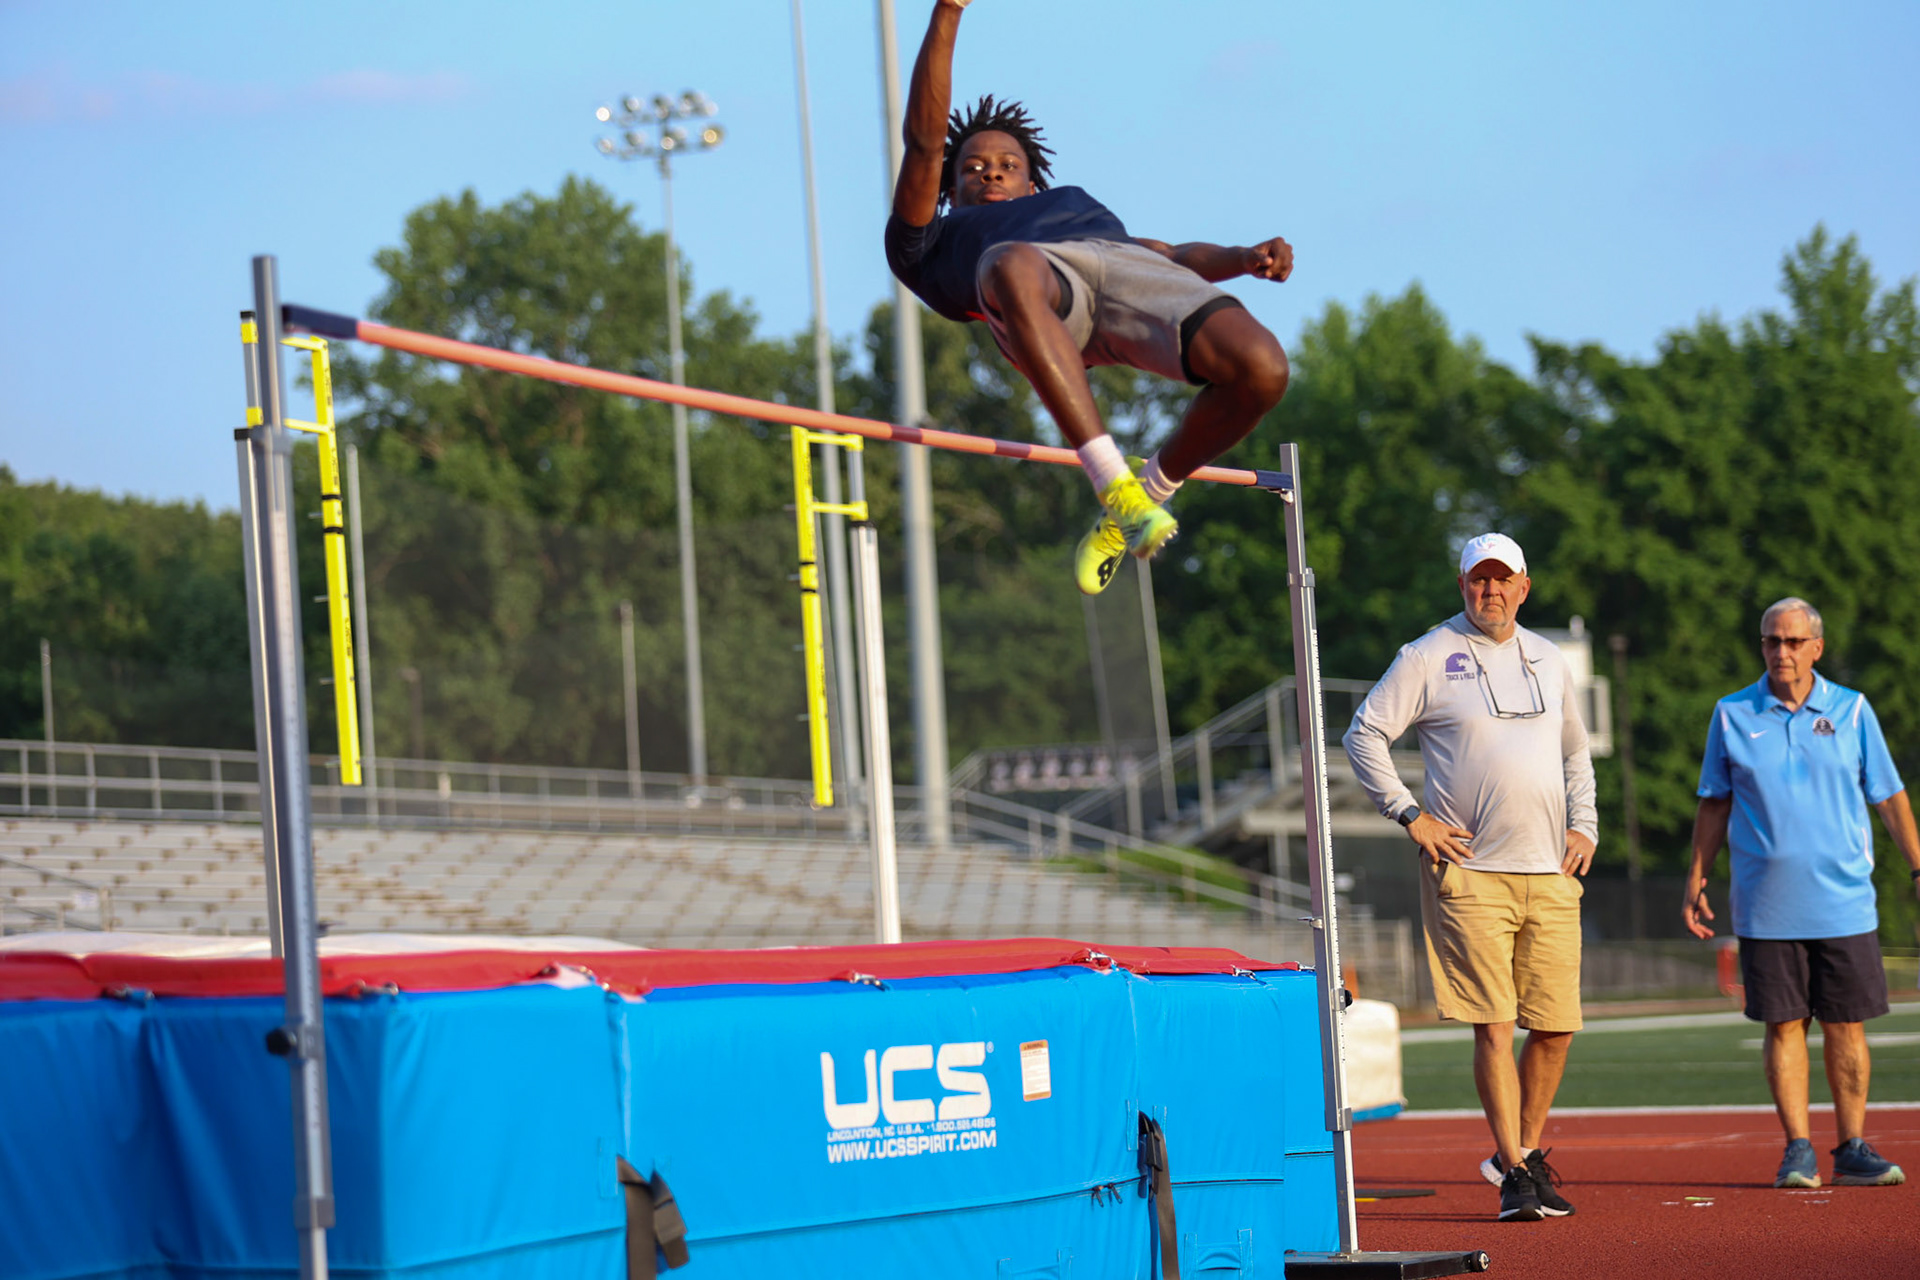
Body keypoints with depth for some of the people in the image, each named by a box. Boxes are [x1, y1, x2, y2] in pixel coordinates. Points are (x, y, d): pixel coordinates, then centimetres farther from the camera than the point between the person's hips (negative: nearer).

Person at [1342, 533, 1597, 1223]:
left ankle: (1526, 1150, 21)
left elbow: (1575, 753, 27)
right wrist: (1410, 815, -7)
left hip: (1550, 874, 5)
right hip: (1470, 871, -5)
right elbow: (1364, 735, -1)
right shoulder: (1429, 657, -1)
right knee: (1494, 1026, -7)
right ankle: (1515, 1172, -1)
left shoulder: (1547, 660, 15)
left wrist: (1583, 827, 14)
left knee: (1556, 1025, 3)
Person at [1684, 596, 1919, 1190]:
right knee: (1784, 1025, -1)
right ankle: (1798, 1151, 4)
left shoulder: (1853, 711, 5)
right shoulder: (1732, 715, 5)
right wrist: (1696, 880, 7)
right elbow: (1714, 803, 11)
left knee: (1846, 1027, 1)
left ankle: (1852, 1150, 8)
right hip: (1766, 906, 0)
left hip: (1844, 901, 0)